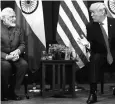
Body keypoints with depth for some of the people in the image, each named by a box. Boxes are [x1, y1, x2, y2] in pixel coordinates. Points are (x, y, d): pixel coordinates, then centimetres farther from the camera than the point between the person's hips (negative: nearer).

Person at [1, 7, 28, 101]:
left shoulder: (18, 29, 10)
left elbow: (22, 44, 9)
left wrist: (17, 51, -14)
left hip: (15, 56, 4)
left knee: (24, 64, -27)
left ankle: (13, 92, -13)